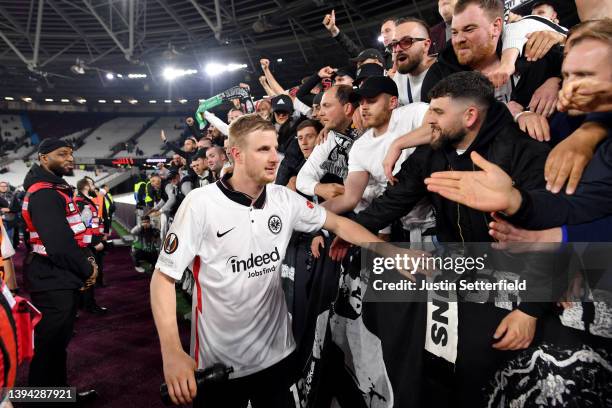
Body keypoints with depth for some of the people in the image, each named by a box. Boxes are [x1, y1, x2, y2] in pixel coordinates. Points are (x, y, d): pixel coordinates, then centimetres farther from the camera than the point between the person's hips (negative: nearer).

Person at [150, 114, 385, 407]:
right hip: (219, 360, -3)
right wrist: (172, 353, -25)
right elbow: (164, 277, -15)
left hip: (276, 351, 4)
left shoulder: (285, 199, -4)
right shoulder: (201, 204, -18)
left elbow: (339, 224, 4)